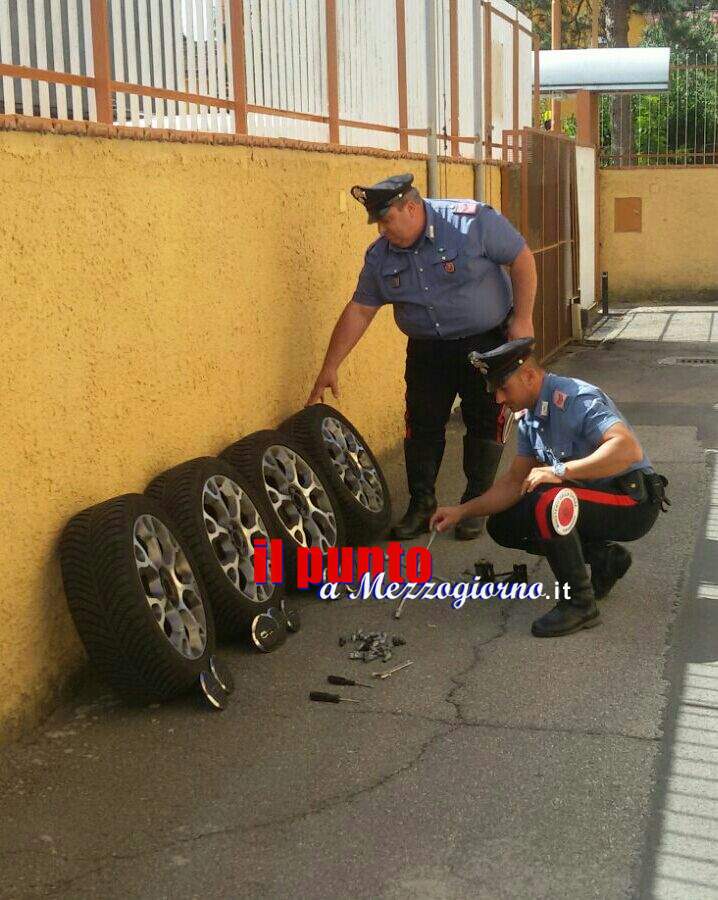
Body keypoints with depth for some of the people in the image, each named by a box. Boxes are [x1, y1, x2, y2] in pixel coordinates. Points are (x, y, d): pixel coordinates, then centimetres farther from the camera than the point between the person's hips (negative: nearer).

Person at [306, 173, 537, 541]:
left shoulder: (472, 221, -19)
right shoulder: (381, 256, -5)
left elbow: (521, 258, -12)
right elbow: (358, 311, -2)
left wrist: (522, 318, -15)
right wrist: (330, 368, -4)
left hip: (486, 341, -3)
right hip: (427, 350, 4)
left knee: (484, 424, 3)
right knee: (422, 425, 3)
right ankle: (420, 506, 16)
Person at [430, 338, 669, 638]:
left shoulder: (575, 399, -23)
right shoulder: (529, 417, 6)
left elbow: (628, 448, -36)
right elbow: (515, 481, 13)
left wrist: (560, 471, -36)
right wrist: (462, 511, 4)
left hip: (634, 503, -10)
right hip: (591, 499, 10)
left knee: (546, 503, -34)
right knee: (502, 524, 6)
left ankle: (579, 604, -16)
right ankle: (603, 557, 11)